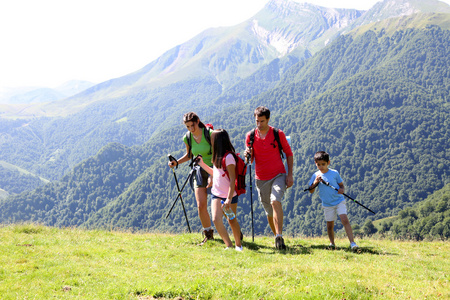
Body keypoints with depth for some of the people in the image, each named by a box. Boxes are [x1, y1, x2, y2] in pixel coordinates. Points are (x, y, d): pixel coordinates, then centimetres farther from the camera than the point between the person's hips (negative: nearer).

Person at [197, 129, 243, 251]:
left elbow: (232, 179, -18)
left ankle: (238, 245, 27)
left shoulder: (228, 157, -17)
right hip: (216, 194, 6)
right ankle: (229, 245, -6)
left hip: (230, 195, -6)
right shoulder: (218, 156, 8)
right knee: (216, 219, -12)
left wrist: (229, 199, -22)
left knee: (232, 220, 8)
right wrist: (202, 164, 18)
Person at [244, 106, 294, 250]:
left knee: (275, 201, -28)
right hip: (261, 179, 3)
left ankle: (279, 236, -29)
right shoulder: (250, 136, 1)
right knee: (269, 212, 9)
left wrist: (290, 175, -2)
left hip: (278, 175, -3)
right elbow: (250, 160, 8)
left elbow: (289, 154, 5)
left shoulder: (278, 134, -4)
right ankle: (277, 238, 27)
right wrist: (248, 155, -16)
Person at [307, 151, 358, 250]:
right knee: (330, 225, 6)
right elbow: (311, 191, -2)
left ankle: (352, 243, -18)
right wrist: (315, 182, -20)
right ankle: (332, 243, 26)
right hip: (327, 204, 2)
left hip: (339, 201, -2)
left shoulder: (334, 173, -2)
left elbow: (341, 185, 7)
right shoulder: (315, 176, 0)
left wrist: (342, 190, -17)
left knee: (345, 219, -16)